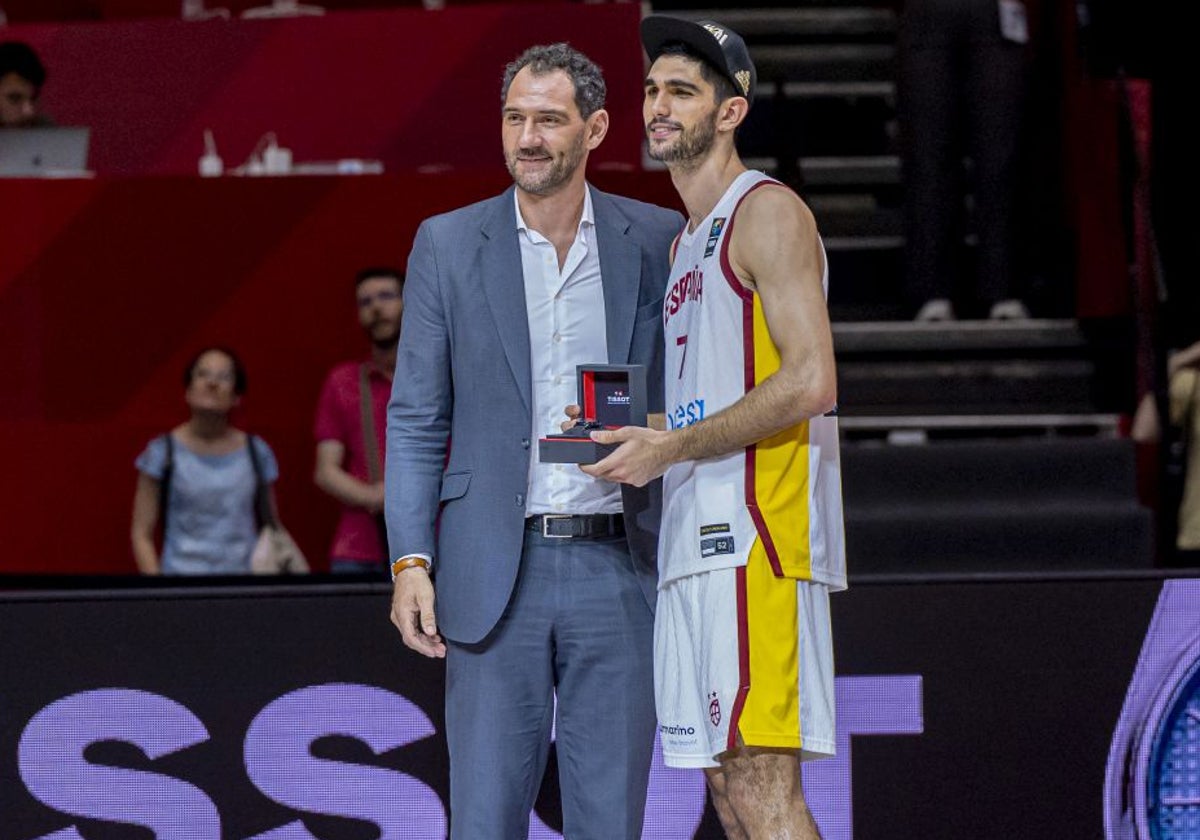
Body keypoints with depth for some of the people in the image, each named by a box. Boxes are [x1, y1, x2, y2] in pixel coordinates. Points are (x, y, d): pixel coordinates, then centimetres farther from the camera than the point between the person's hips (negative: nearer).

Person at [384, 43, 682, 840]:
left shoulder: (656, 240, 5)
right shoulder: (448, 244, 5)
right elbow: (417, 419, 5)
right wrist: (411, 560, -3)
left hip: (618, 568, 0)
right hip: (496, 573, 0)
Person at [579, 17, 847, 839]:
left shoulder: (768, 213, -5)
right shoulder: (686, 244, 24)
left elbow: (810, 382, -16)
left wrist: (673, 448, -14)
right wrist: (638, 440, 13)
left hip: (756, 530, -10)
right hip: (697, 542, 10)